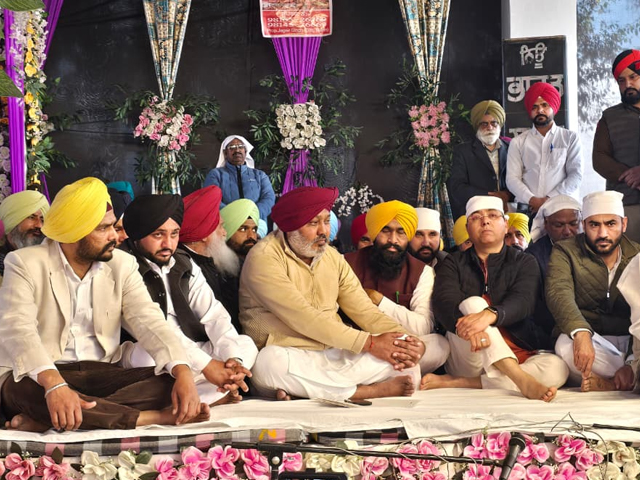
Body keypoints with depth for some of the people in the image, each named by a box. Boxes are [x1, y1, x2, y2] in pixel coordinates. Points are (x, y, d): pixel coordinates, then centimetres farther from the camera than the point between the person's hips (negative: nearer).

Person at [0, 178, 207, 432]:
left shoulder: (122, 265, 5)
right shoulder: (25, 264, -7)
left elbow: (149, 322, -6)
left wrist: (183, 373, -26)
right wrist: (54, 384, -42)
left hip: (101, 374, 4)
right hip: (39, 377, -4)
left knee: (170, 381, -20)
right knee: (26, 391, -38)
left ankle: (48, 419, -32)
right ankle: (155, 417, -32)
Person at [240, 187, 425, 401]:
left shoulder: (332, 257, 12)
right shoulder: (264, 258, -11)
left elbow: (364, 311, 9)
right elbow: (303, 319, -19)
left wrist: (408, 339, -11)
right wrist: (369, 343, -19)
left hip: (338, 355, 5)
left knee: (404, 351, -9)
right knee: (270, 363, -39)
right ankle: (378, 389, -27)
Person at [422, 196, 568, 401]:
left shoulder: (524, 263, 7)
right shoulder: (454, 263, 8)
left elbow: (522, 301, -14)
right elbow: (443, 301, -12)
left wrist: (490, 315, -38)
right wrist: (467, 326, -37)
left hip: (518, 355, 1)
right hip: (466, 358, -1)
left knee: (557, 368, -27)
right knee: (472, 304, -25)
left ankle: (458, 383, -30)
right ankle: (522, 381, -40)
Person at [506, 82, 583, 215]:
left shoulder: (570, 138, 12)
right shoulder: (518, 142, 15)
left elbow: (575, 175, 3)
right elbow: (512, 178, 7)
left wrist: (549, 199, -8)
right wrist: (532, 200, -10)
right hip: (527, 210, 1)